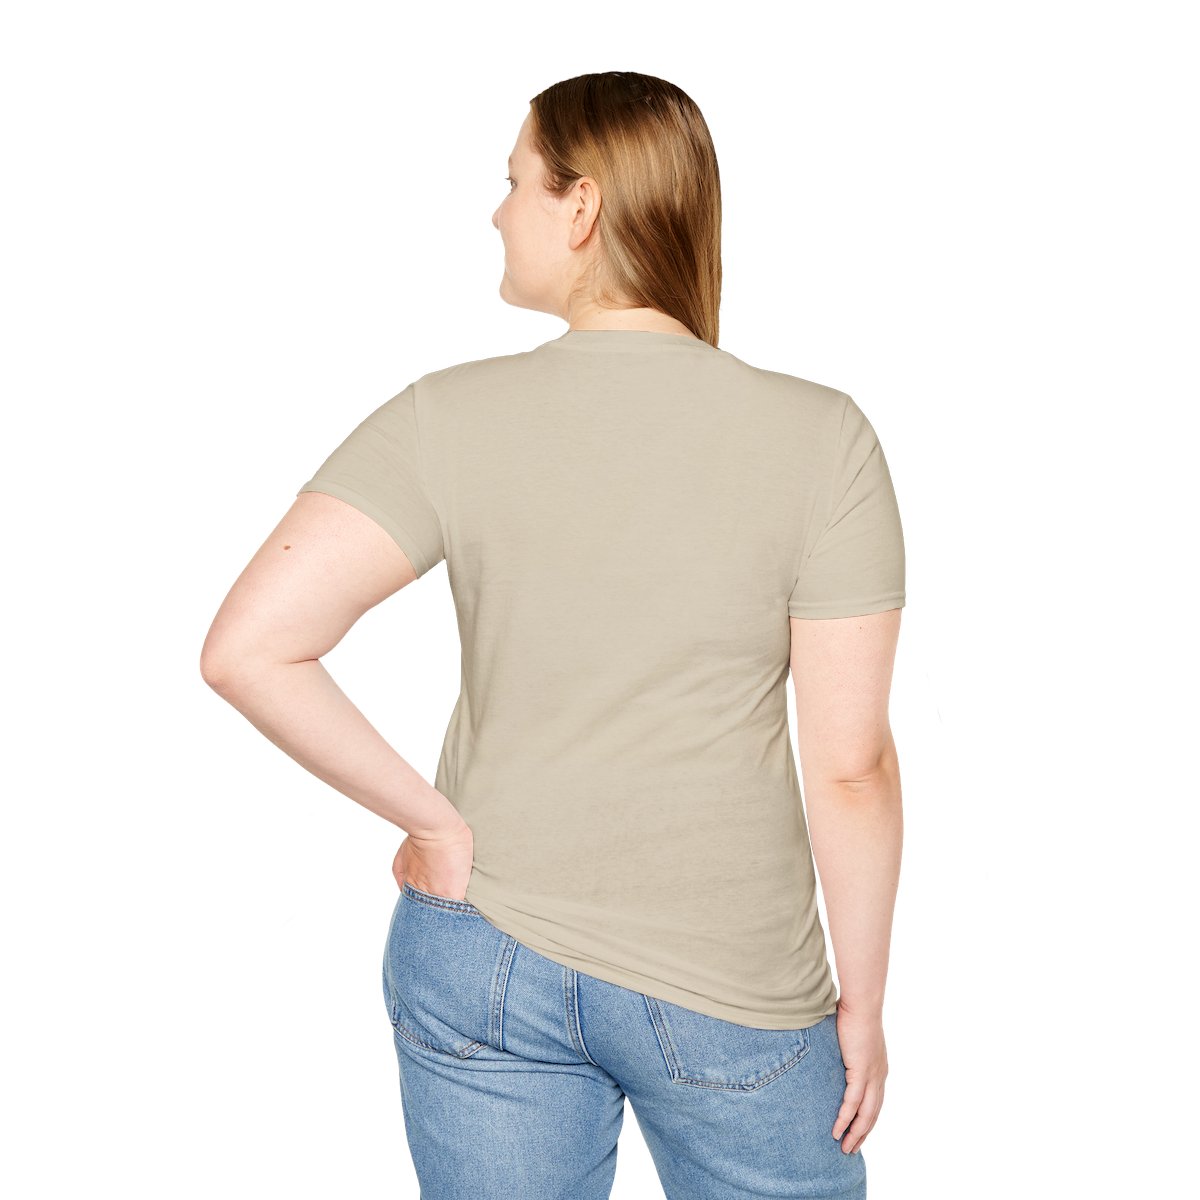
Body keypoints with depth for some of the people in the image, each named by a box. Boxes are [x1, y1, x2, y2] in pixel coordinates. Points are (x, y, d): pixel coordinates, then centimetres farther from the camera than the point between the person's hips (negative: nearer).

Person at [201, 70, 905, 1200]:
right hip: (726, 997, -1)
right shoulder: (821, 436, -13)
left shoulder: (450, 418, -11)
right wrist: (863, 1000, 0)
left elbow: (248, 649, -19)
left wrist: (436, 819, -8)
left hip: (482, 973, 1)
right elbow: (850, 762, -12)